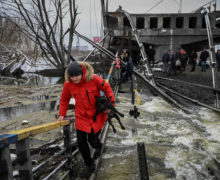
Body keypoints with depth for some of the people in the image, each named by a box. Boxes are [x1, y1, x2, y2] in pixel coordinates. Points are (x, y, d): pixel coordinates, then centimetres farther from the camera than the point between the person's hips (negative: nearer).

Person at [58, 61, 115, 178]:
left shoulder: (93, 79, -21)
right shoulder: (68, 84, -11)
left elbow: (107, 88, -7)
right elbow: (64, 99, 6)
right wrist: (62, 114, 5)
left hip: (97, 114, -3)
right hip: (81, 116, 3)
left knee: (92, 140, 3)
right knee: (81, 142, 5)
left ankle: (98, 147, 45)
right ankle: (89, 166, 28)